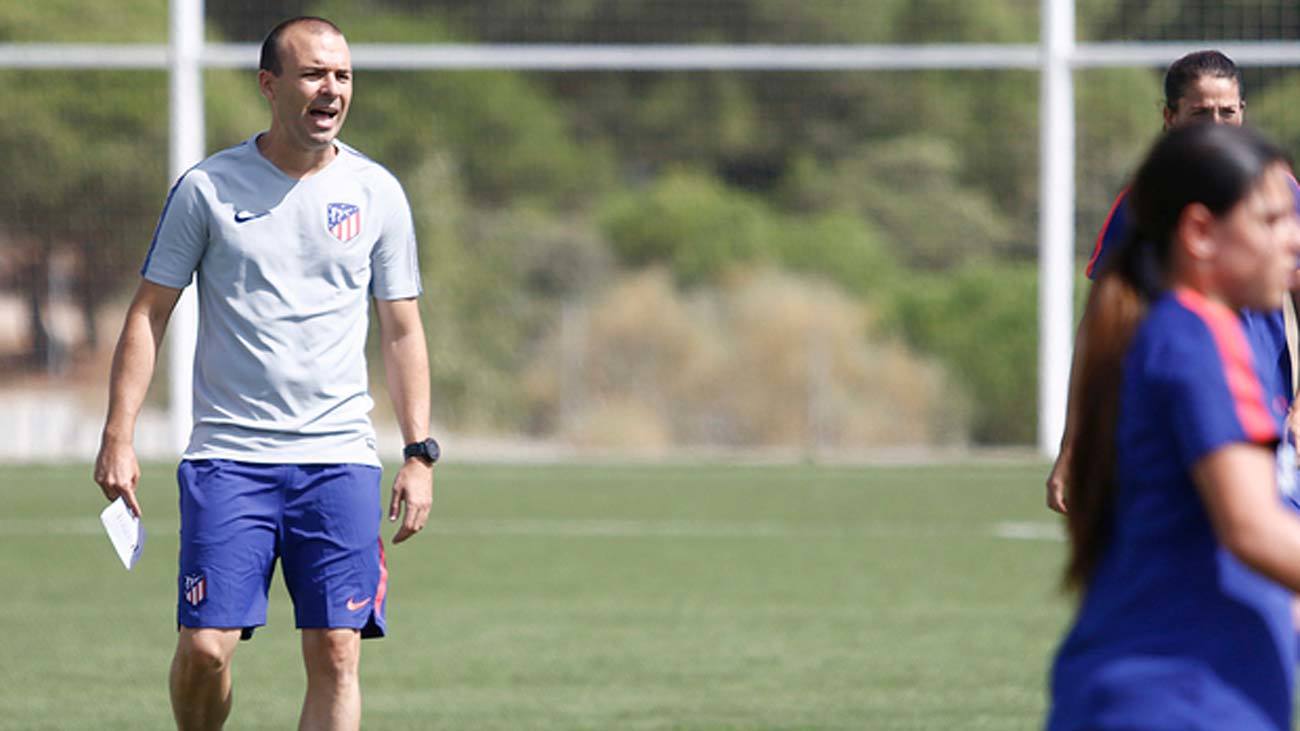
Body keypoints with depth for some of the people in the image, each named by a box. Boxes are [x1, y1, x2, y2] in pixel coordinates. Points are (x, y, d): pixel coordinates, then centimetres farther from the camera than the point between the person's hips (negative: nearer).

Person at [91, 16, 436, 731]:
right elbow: (148, 314, 4)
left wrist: (420, 454, 4)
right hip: (228, 456, -2)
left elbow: (401, 330, 12)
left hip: (340, 458, 2)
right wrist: (119, 437, -4)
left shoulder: (376, 193, 6)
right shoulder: (208, 188, 1)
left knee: (336, 654, -6)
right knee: (204, 648, -9)